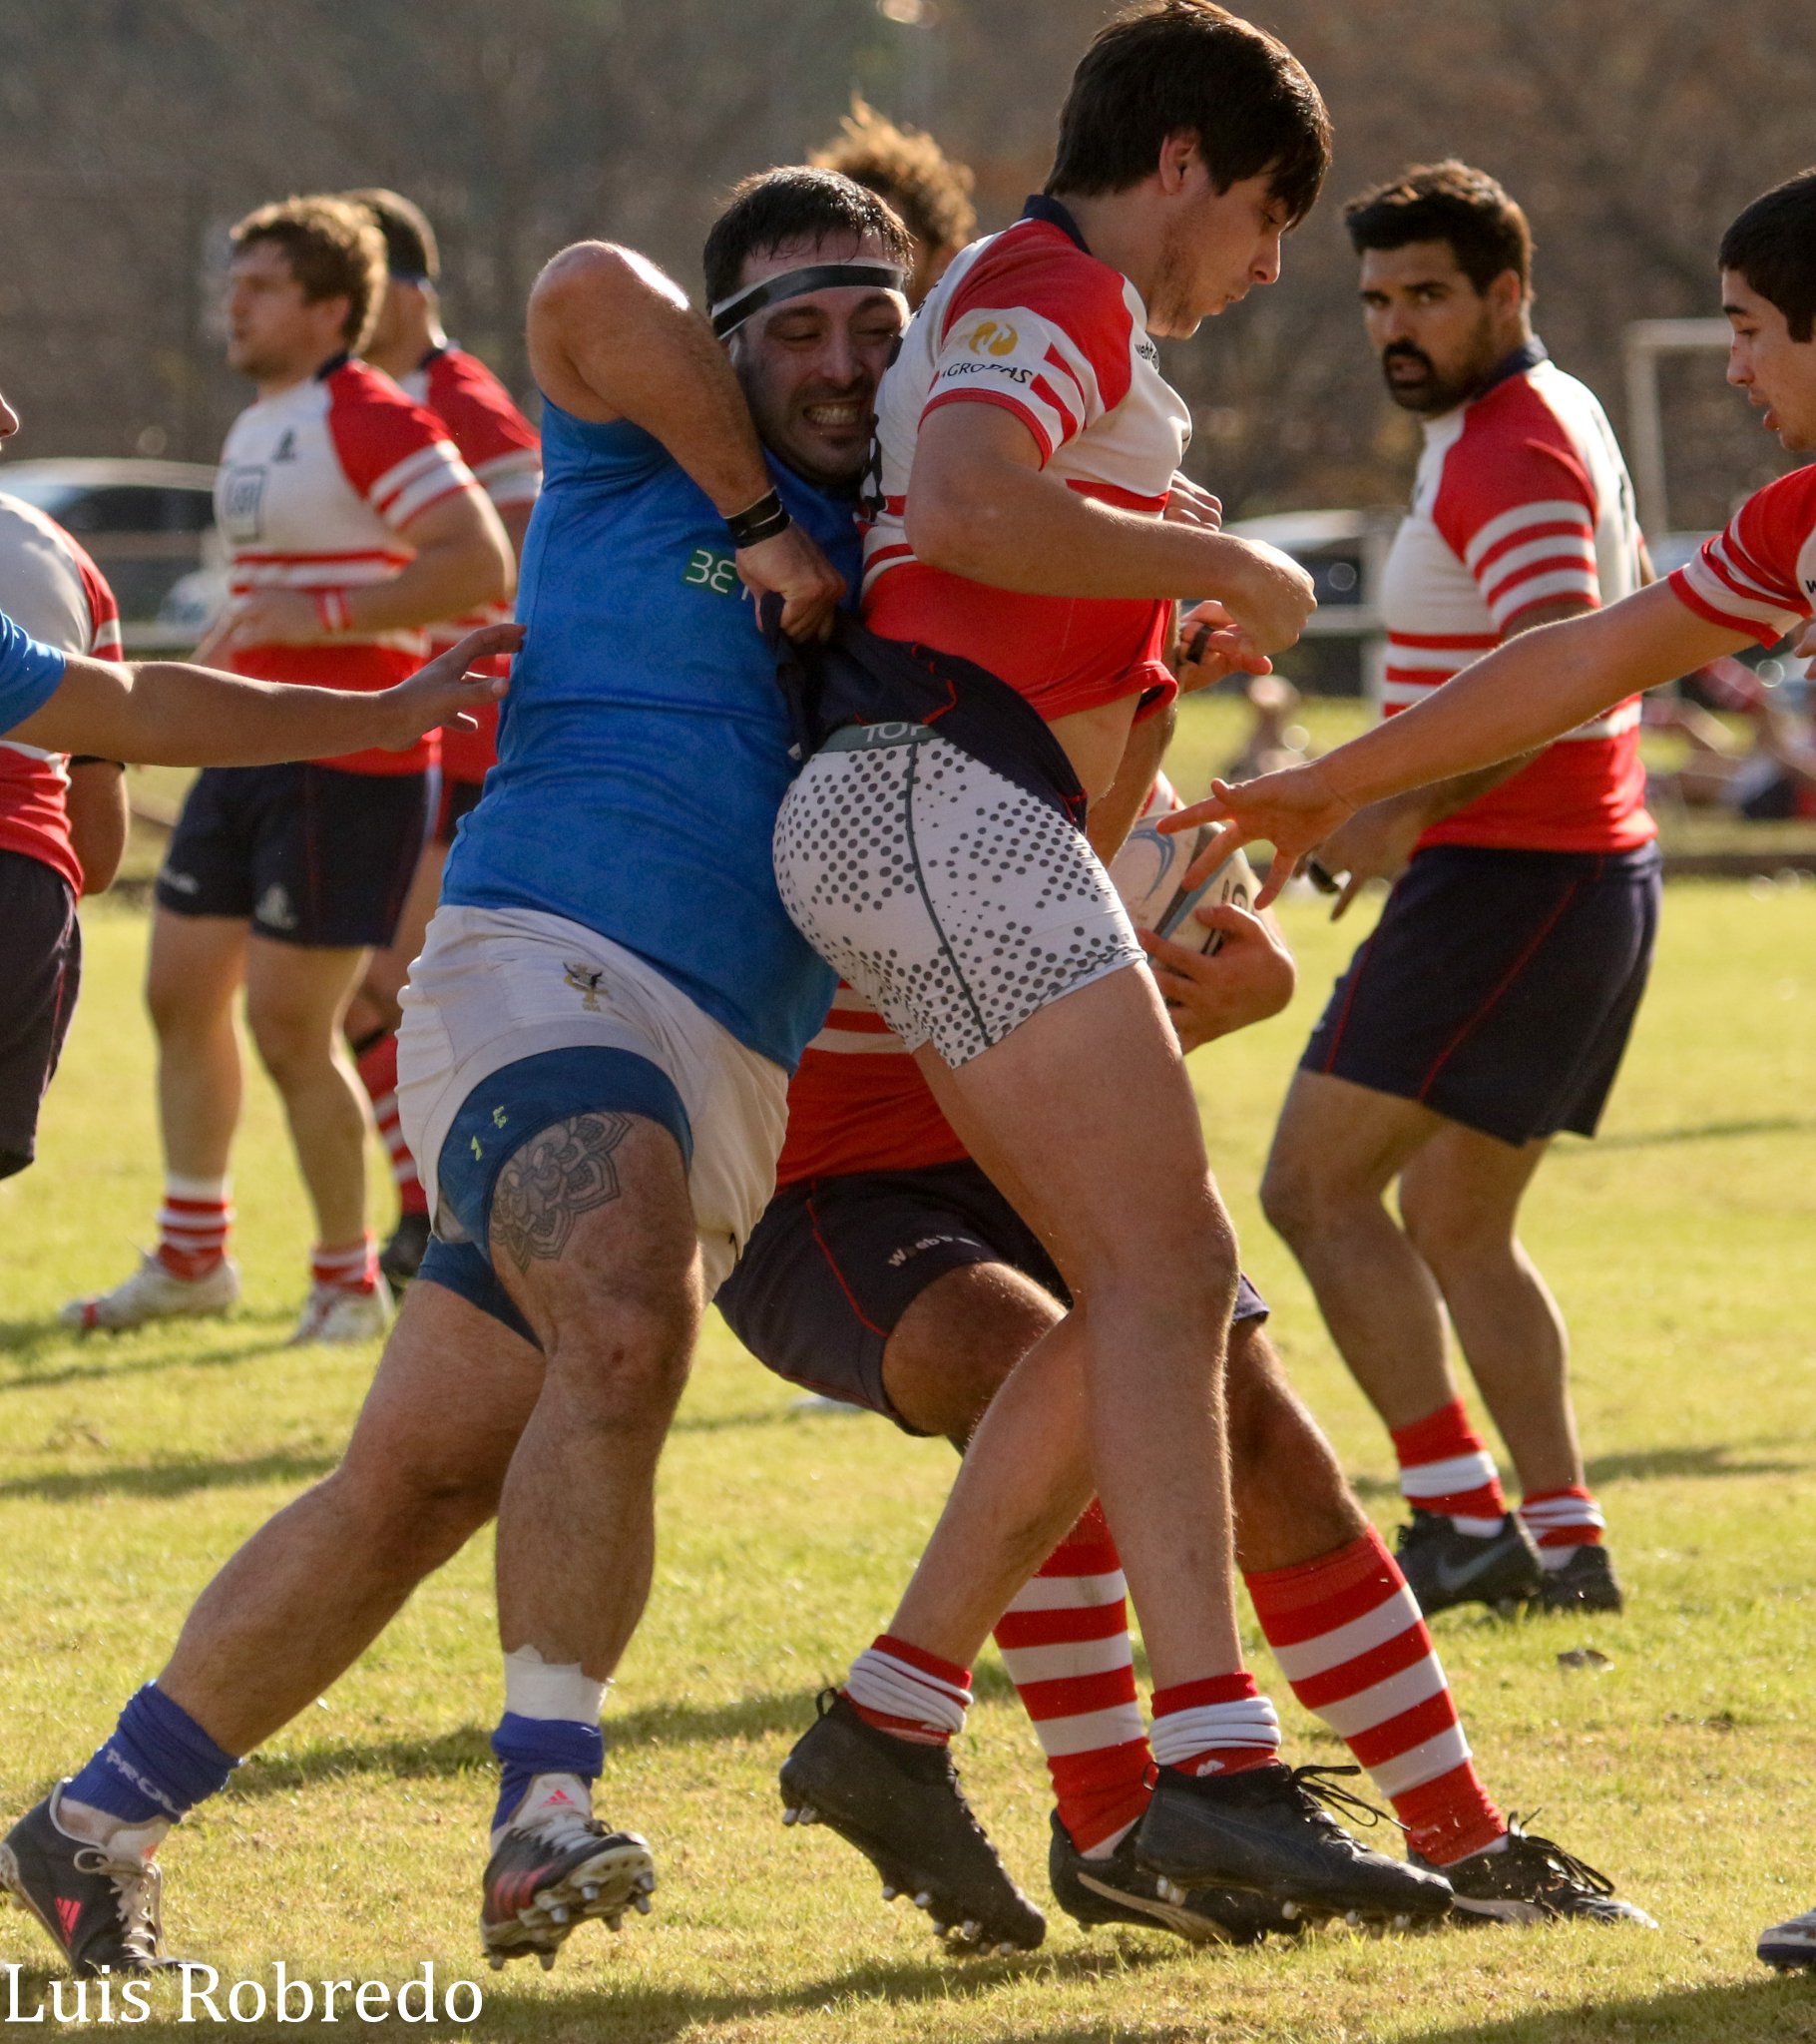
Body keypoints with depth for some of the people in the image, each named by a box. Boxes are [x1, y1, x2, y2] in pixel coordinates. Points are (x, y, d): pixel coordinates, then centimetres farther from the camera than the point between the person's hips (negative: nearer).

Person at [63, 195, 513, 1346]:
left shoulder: (369, 421, -14)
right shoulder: (257, 433, 16)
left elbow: (483, 567, -23)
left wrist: (324, 613, -26)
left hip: (348, 766, -10)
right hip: (247, 755, 10)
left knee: (290, 1026, -8)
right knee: (183, 991, 12)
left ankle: (348, 1280, 7)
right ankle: (194, 1255, 25)